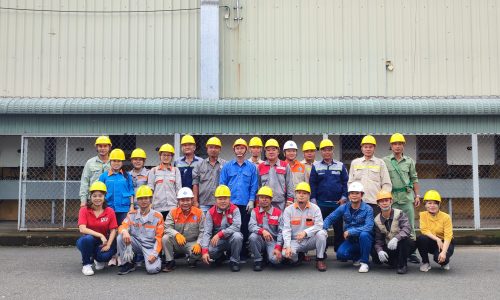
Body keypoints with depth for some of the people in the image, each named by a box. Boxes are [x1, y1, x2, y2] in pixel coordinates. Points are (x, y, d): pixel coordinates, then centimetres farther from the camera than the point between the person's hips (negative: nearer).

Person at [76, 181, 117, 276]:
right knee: (87, 238, -37)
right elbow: (82, 229, -21)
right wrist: (100, 235, -29)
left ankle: (99, 260, 12)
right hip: (88, 241, -1)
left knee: (106, 255, -31)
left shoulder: (110, 211, -3)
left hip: (103, 242, 1)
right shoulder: (84, 210, -8)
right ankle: (86, 264, -10)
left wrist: (108, 245, -21)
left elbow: (113, 230, -6)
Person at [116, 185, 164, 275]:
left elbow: (159, 238, -5)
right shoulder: (132, 215, 5)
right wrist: (124, 231, -32)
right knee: (121, 237, -24)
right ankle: (127, 264, -7)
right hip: (136, 244, 3)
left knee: (152, 269, -27)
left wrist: (154, 254, -15)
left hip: (150, 246, -3)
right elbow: (122, 227, -7)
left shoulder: (157, 216, -3)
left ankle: (157, 259, 10)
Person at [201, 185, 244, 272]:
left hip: (231, 238, -2)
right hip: (217, 240, 2)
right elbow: (207, 232, -12)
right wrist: (204, 251, -25)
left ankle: (234, 262, -10)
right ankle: (220, 256, 13)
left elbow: (236, 226, -25)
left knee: (237, 236, -35)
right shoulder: (211, 212, -6)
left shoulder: (234, 209, -10)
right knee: (209, 251, -27)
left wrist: (219, 234, -32)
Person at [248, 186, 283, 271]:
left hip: (273, 241, -1)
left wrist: (278, 247, -15)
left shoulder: (278, 213, -1)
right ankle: (258, 260, -9)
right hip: (260, 240, 1)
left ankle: (268, 255, 12)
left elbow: (281, 232, -4)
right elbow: (251, 226, -14)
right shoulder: (255, 211, 2)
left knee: (275, 259, -28)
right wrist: (262, 231, -33)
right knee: (253, 236, -33)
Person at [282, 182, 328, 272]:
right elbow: (286, 229, -8)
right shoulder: (288, 210, 0)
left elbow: (319, 225, -14)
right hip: (295, 241, 0)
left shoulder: (315, 208, -1)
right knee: (285, 253, -29)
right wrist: (287, 246, -22)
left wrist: (305, 232, -30)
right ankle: (299, 256, 9)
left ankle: (320, 260, -8)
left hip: (310, 240, 0)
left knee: (321, 233, -30)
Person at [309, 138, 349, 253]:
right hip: (321, 203, 0)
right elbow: (312, 183, 3)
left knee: (338, 227, 5)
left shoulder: (340, 166, 7)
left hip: (337, 203, 0)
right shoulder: (316, 166, 5)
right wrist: (313, 199, -3)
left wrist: (344, 197, -3)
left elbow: (345, 182, 6)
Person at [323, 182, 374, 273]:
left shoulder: (368, 209, -12)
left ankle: (364, 262, -15)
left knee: (363, 234, -37)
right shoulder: (344, 207, -1)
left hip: (365, 239, -3)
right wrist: (323, 229, -15)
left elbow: (368, 227, -25)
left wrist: (350, 232, -28)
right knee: (341, 254, -24)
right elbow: (330, 218, 4)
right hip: (351, 240, 3)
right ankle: (357, 257, 11)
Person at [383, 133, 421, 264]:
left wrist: (417, 195, 7)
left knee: (410, 225, 3)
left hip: (407, 196, 2)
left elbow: (414, 179, 13)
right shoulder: (385, 161, 4)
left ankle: (411, 252, 8)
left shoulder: (409, 161, 11)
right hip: (392, 197, -2)